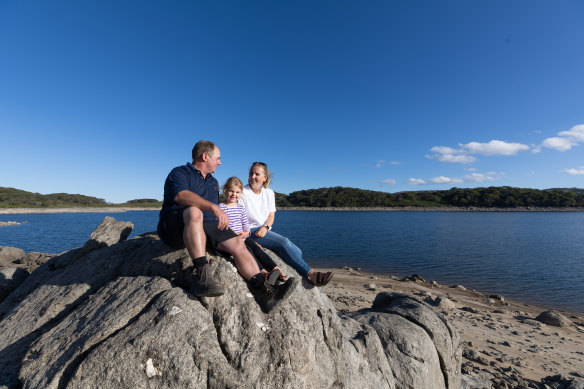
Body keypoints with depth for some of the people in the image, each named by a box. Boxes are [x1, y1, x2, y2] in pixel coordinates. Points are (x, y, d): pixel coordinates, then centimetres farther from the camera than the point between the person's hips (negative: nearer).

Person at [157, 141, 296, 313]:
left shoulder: (213, 182, 28)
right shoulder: (179, 173, 3)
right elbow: (180, 195, -21)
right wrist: (213, 207, -33)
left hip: (204, 227, 6)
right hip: (174, 228, -5)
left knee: (237, 243, -17)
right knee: (194, 211, -38)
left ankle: (263, 291, -22)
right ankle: (200, 273, -39)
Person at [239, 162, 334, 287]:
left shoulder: (269, 193, 13)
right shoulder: (243, 193, -3)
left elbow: (271, 215, 12)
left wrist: (265, 227, -8)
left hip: (265, 231, 7)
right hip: (250, 232, -7)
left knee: (297, 251, -11)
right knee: (284, 242, -28)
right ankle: (311, 275, -30)